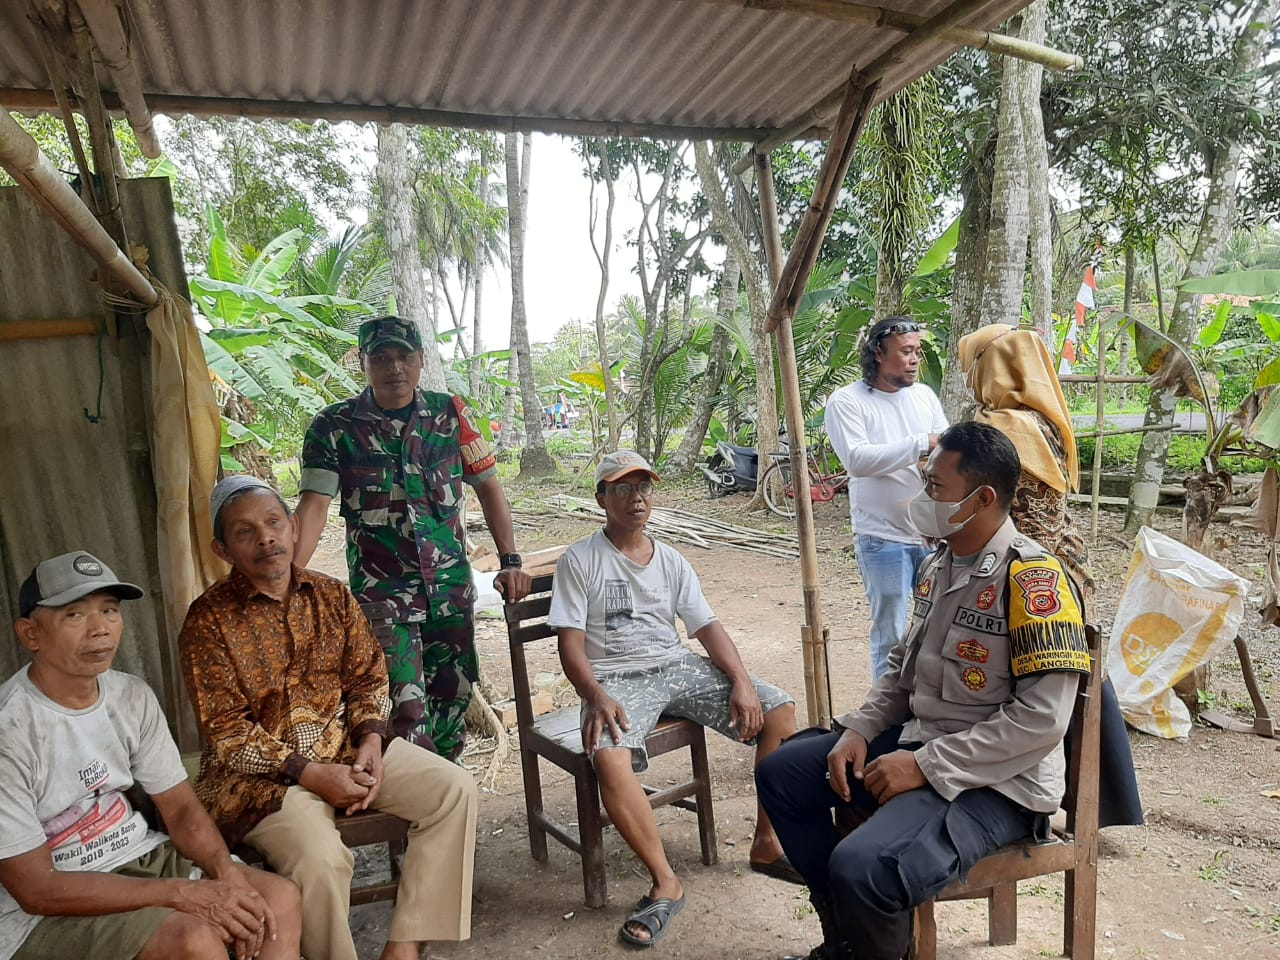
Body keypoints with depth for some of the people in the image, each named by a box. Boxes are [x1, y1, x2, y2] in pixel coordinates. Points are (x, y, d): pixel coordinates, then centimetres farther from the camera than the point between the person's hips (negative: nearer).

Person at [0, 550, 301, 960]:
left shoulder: (133, 697, -2)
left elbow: (181, 807, 3)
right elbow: (37, 889, -20)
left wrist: (227, 873, -16)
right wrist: (183, 893, -23)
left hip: (140, 859, 6)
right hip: (42, 914, -6)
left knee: (280, 897, -9)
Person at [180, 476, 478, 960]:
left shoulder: (332, 595, 4)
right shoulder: (208, 620, -9)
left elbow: (368, 679, 9)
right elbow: (226, 733, -12)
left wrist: (370, 741, -10)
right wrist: (309, 773, -19)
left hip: (344, 743, 5)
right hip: (262, 768, -5)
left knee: (454, 788, -11)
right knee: (321, 858, -31)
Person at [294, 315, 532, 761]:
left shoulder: (451, 413, 1)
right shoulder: (333, 427, -4)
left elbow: (488, 487, 5)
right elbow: (314, 506, -11)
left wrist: (510, 562, -1)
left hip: (452, 585, 3)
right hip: (381, 590, -2)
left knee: (453, 699, 12)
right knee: (407, 710, -10)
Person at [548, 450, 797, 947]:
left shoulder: (672, 562, 12)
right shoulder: (580, 561, -2)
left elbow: (708, 627, 6)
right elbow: (571, 643, -7)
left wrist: (742, 681, -10)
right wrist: (596, 696, -24)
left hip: (678, 666, 4)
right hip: (616, 678, -4)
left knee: (779, 711, -11)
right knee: (609, 758, -35)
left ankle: (766, 845, 5)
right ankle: (665, 883, -14)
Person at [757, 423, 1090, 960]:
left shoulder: (1033, 579, -20)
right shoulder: (937, 566, 7)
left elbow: (1043, 719, -24)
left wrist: (926, 766, -22)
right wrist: (859, 730, 0)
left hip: (998, 781, -9)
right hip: (917, 742, 9)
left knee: (862, 868, -31)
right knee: (780, 773, 9)